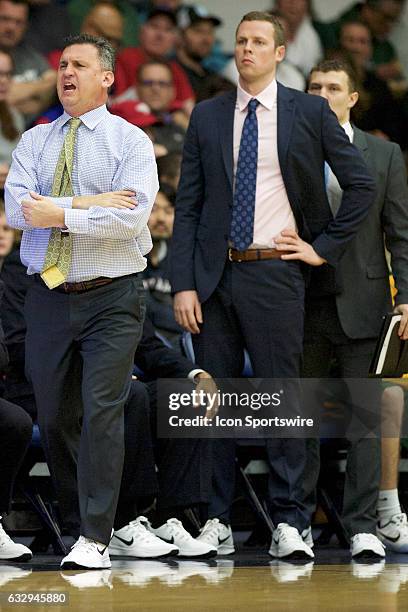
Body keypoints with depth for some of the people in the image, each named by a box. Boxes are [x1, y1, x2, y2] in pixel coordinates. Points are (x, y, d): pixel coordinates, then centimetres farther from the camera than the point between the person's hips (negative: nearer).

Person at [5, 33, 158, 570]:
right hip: (47, 298, 4)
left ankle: (95, 539, -10)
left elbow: (132, 218, -16)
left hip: (111, 299, -4)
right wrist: (92, 203, -14)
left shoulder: (130, 141, -1)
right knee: (53, 416, 9)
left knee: (102, 413, -11)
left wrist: (62, 214, -18)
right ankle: (69, 515, 26)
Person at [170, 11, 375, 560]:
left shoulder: (310, 113, 2)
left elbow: (361, 185, 6)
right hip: (213, 274, 3)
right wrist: (183, 284, -1)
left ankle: (289, 522, 1)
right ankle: (217, 519, 15)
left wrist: (324, 248, 1)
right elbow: (188, 205, 6)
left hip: (274, 273, -3)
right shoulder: (207, 117, 9)